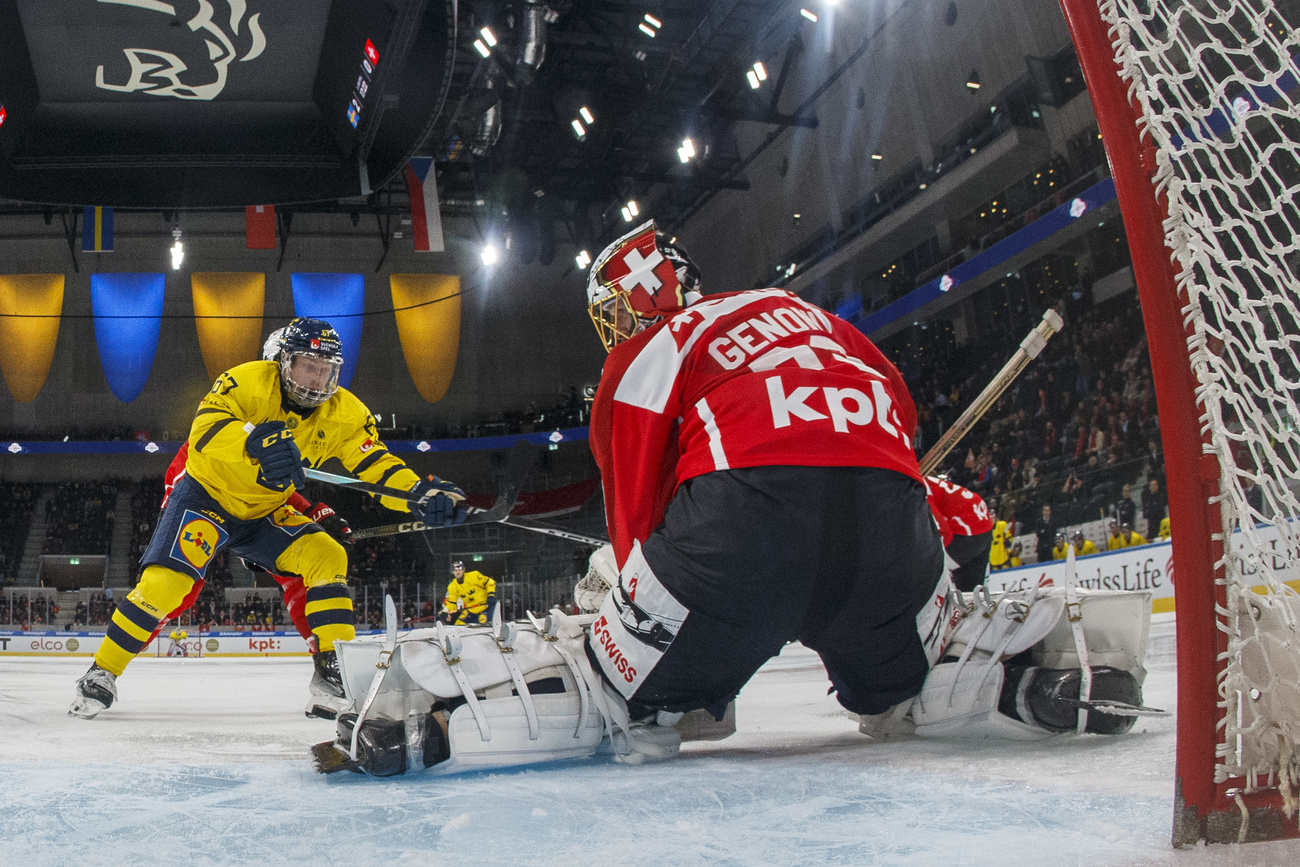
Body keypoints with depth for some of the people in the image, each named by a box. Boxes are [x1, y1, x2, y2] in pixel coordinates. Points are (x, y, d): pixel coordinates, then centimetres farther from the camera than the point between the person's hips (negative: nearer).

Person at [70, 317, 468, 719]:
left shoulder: (344, 414, -11)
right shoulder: (248, 381, -23)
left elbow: (377, 466, -16)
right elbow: (205, 425, -37)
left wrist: (422, 492, -36)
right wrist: (254, 442, -58)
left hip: (264, 513, 4)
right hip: (206, 494, -4)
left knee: (326, 556, -15)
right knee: (165, 581, -20)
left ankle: (334, 670, -8)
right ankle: (102, 674, -1)